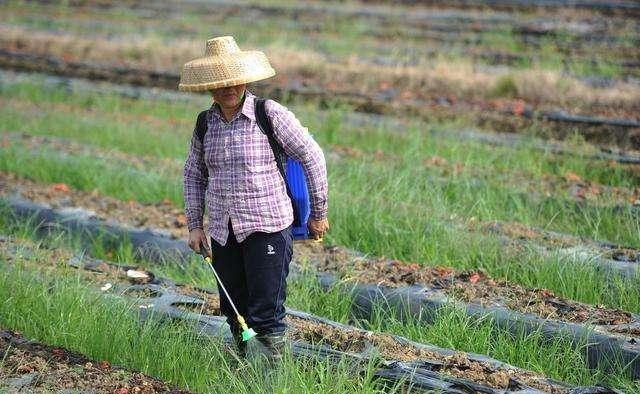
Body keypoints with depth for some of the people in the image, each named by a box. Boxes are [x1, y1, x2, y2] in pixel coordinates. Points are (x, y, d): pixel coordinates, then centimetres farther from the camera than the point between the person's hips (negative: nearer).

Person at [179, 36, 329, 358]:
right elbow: (193, 174, 20)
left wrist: (319, 213, 0)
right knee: (234, 312, 12)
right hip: (223, 232, 5)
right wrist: (194, 224, 13)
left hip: (267, 227, -5)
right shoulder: (205, 124, 7)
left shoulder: (270, 115, -8)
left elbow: (312, 157, -3)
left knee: (266, 315, -8)